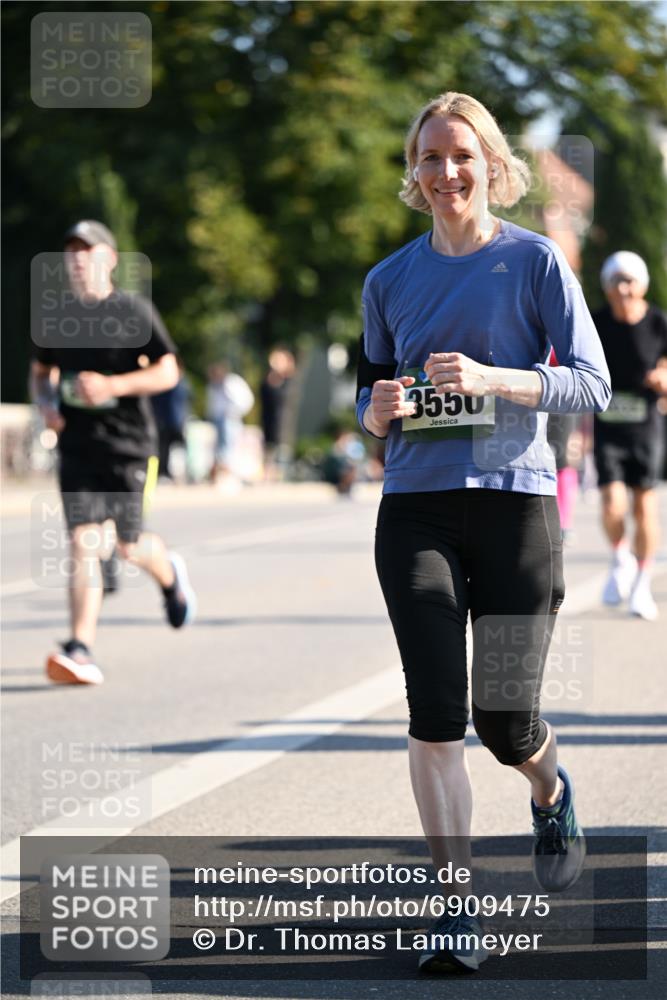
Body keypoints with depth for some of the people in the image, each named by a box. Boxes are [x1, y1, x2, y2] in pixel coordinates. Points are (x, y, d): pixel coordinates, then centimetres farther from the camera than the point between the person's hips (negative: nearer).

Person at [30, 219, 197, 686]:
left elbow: (168, 372, -5)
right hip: (77, 443, 2)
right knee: (83, 542, -11)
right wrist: (46, 404, 0)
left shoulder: (135, 311, -3)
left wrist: (113, 385, -19)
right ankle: (81, 651, -15)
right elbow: (40, 371, 22)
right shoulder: (57, 315, 9)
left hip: (128, 443, -2)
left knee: (128, 544, 3)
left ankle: (170, 573, 40)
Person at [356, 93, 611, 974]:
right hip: (416, 505, 2)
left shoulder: (535, 261, 1)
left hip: (516, 499, -2)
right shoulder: (390, 280, 10)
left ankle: (551, 792, 38)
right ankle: (456, 909, -8)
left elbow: (593, 384, -4)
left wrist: (490, 379, -18)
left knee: (507, 722, 1)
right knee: (436, 711, -12)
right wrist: (380, 408, -5)